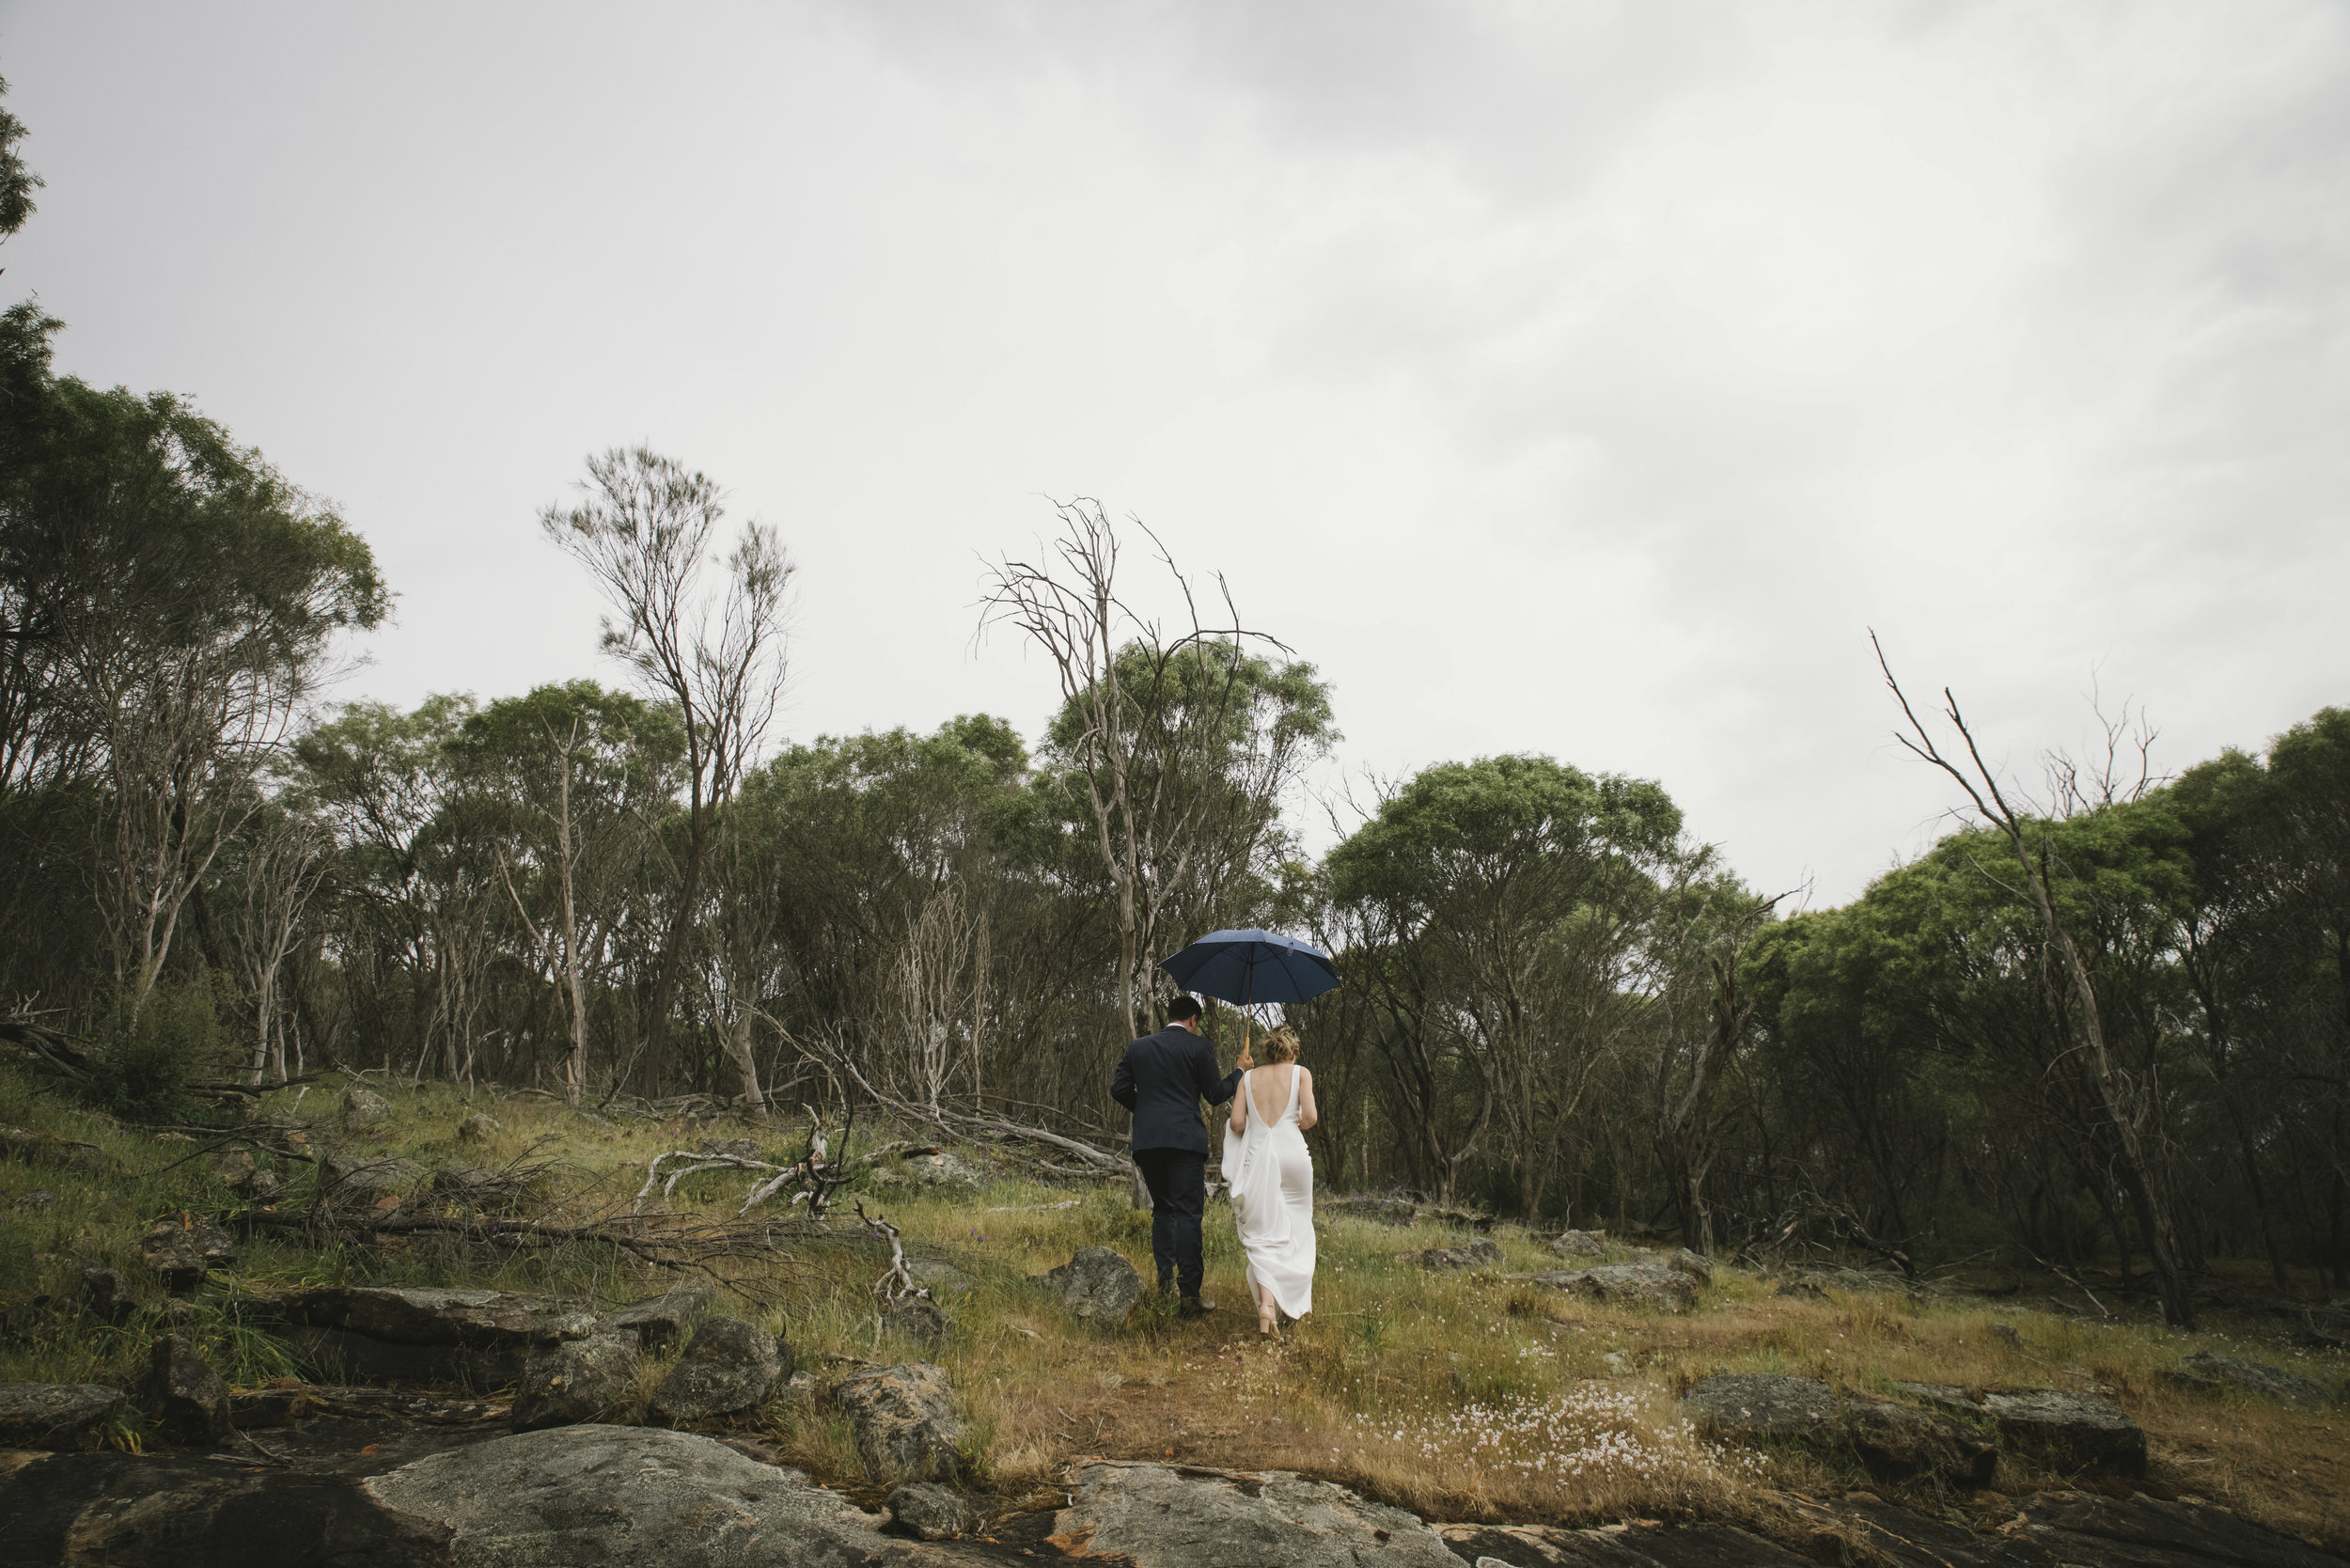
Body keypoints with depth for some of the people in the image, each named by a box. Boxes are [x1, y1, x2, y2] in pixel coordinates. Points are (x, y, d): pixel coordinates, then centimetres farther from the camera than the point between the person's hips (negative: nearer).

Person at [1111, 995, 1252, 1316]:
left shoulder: (1138, 1047, 11)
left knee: (1162, 1209, 17)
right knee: (1188, 1214, -2)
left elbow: (1119, 1089, 9)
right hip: (1185, 1141, -4)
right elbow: (1215, 1095, 2)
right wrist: (1240, 1071, 18)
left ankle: (1165, 1281, 10)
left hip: (1146, 1141, 4)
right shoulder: (1199, 1047, -1)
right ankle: (1189, 1295, -5)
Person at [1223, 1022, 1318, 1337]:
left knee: (1264, 1235, 0)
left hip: (1257, 1156, 1)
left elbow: (1236, 1123, 2)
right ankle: (1297, 1301, 26)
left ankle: (1266, 1300, -21)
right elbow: (1311, 1116, -8)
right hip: (1292, 1154, -1)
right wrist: (1297, 1124, 12)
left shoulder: (1248, 1077, 8)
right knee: (1296, 1228, 16)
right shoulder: (1300, 1073, 2)